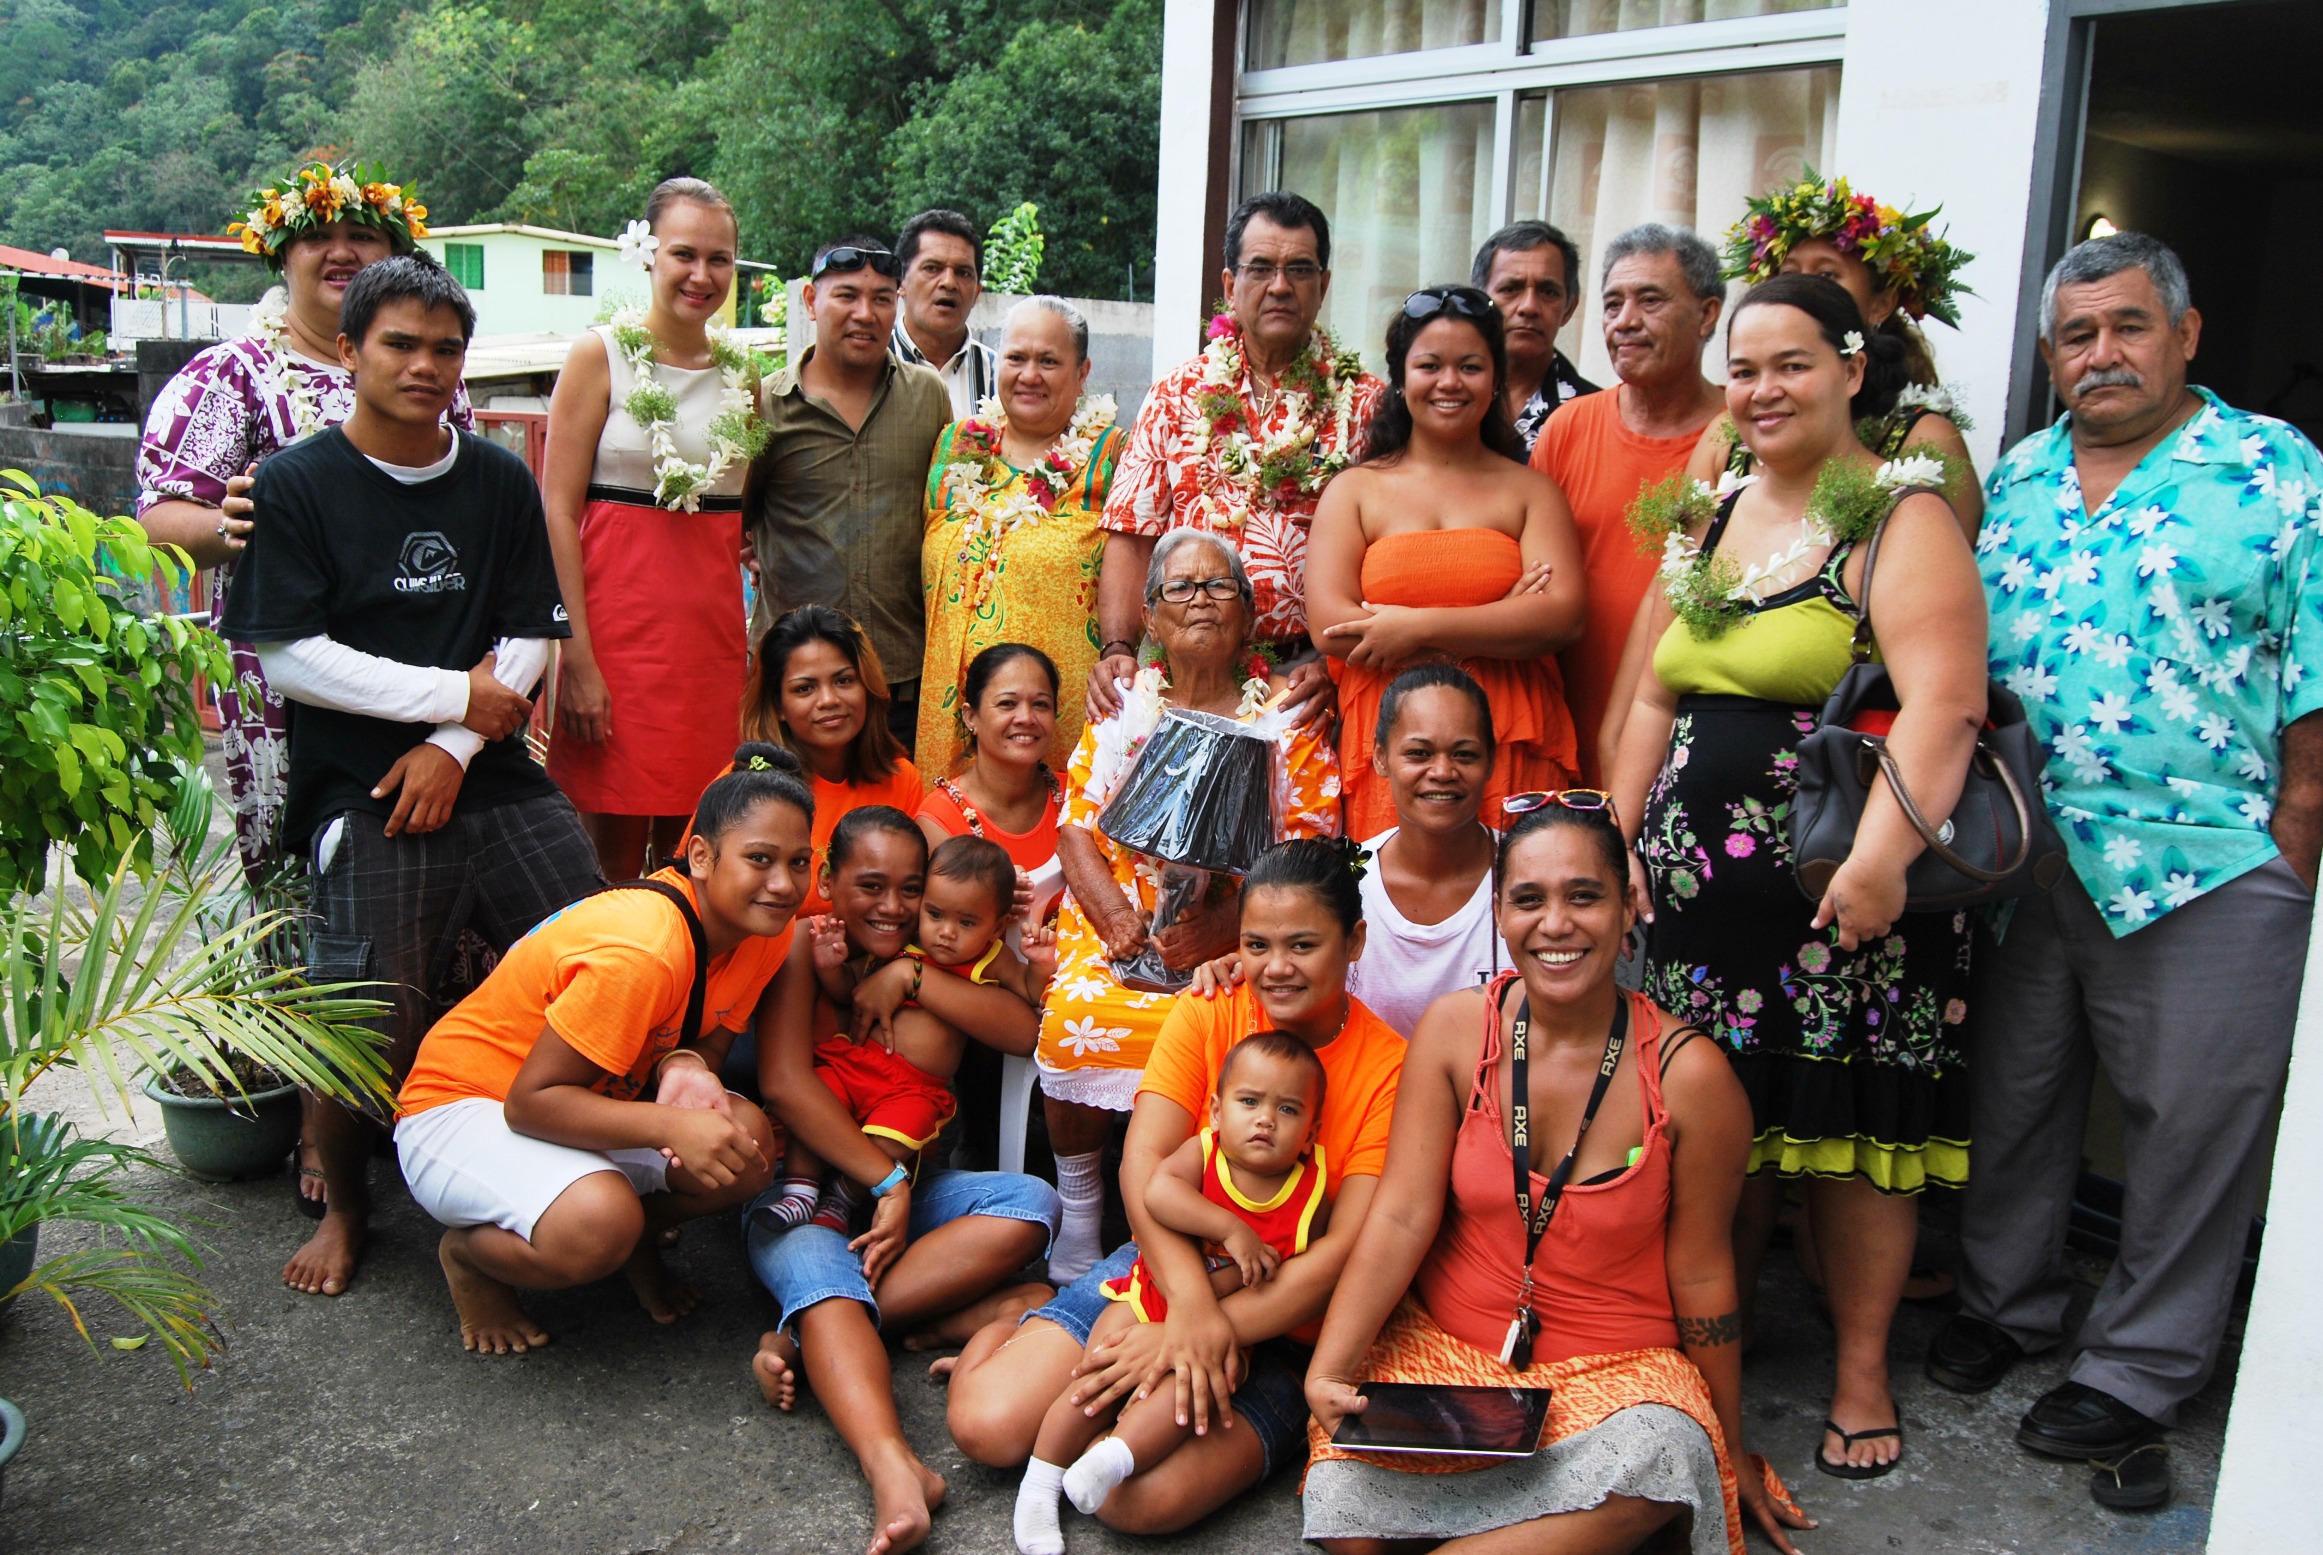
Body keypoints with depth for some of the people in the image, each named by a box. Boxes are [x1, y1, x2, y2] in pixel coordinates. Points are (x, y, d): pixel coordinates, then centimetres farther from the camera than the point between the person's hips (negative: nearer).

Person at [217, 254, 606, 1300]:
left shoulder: (501, 482, 12)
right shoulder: (296, 485, 2)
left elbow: (531, 636, 9)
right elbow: (288, 657, -6)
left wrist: (455, 745, -6)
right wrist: (457, 695, -6)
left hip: (489, 774, 4)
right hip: (360, 790, -3)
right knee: (374, 1027, -10)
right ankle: (344, 1202, 19)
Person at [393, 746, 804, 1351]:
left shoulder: (766, 931, -10)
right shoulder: (640, 951, -34)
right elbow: (530, 1101, -28)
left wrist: (687, 1067, -26)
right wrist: (668, 1125, -39)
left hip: (588, 1103, 7)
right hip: (465, 1105, -7)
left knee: (749, 1146, -20)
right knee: (596, 1227, -35)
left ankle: (635, 1233, 11)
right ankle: (468, 1252, -1)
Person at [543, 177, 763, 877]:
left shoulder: (741, 370, 12)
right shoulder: (600, 356, -2)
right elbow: (558, 511, -7)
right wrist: (576, 656, -15)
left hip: (713, 625, 4)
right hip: (618, 614, -4)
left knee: (691, 847, 8)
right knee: (615, 854, 0)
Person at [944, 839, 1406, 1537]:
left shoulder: (1389, 1067, -11)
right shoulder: (1205, 1016, -2)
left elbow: (1348, 1251, -17)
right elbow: (1144, 1160, -13)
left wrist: (1195, 1332, -25)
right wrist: (1193, 1309, -29)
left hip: (1287, 1326, -2)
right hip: (1163, 1266, 3)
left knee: (1145, 1498, -26)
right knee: (986, 1424, -15)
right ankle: (1021, 1333, 16)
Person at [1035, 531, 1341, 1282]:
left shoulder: (1284, 708, 6)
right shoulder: (1125, 702, 12)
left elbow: (1310, 846, -2)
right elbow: (1077, 825, 7)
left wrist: (1229, 923, -18)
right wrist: (1116, 916, -12)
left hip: (1244, 935, -2)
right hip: (1117, 922, 2)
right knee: (1076, 1016, -26)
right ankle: (1079, 1210, -3)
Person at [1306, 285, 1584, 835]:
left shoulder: (1530, 490, 12)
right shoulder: (1354, 490, 10)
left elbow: (1562, 618, -3)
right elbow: (1328, 627, -4)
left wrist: (1419, 628, -10)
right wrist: (1497, 627, -5)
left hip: (1513, 749, 1)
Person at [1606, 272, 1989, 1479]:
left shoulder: (1902, 518, -6)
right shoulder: (1706, 521, 14)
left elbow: (1943, 705, -18)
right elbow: (1655, 698, 17)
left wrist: (1881, 857, -28)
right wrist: (1620, 843, 10)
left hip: (1844, 892, -5)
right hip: (1698, 882, 6)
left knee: (1844, 1131, 4)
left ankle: (1862, 1374, 23)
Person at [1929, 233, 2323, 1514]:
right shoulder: (2014, 481, 11)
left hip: (2205, 872, -3)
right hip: (2020, 854, 4)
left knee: (2194, 1120, 6)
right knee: (2013, 1089, 14)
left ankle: (2139, 1372, 22)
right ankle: (2003, 1303, 34)